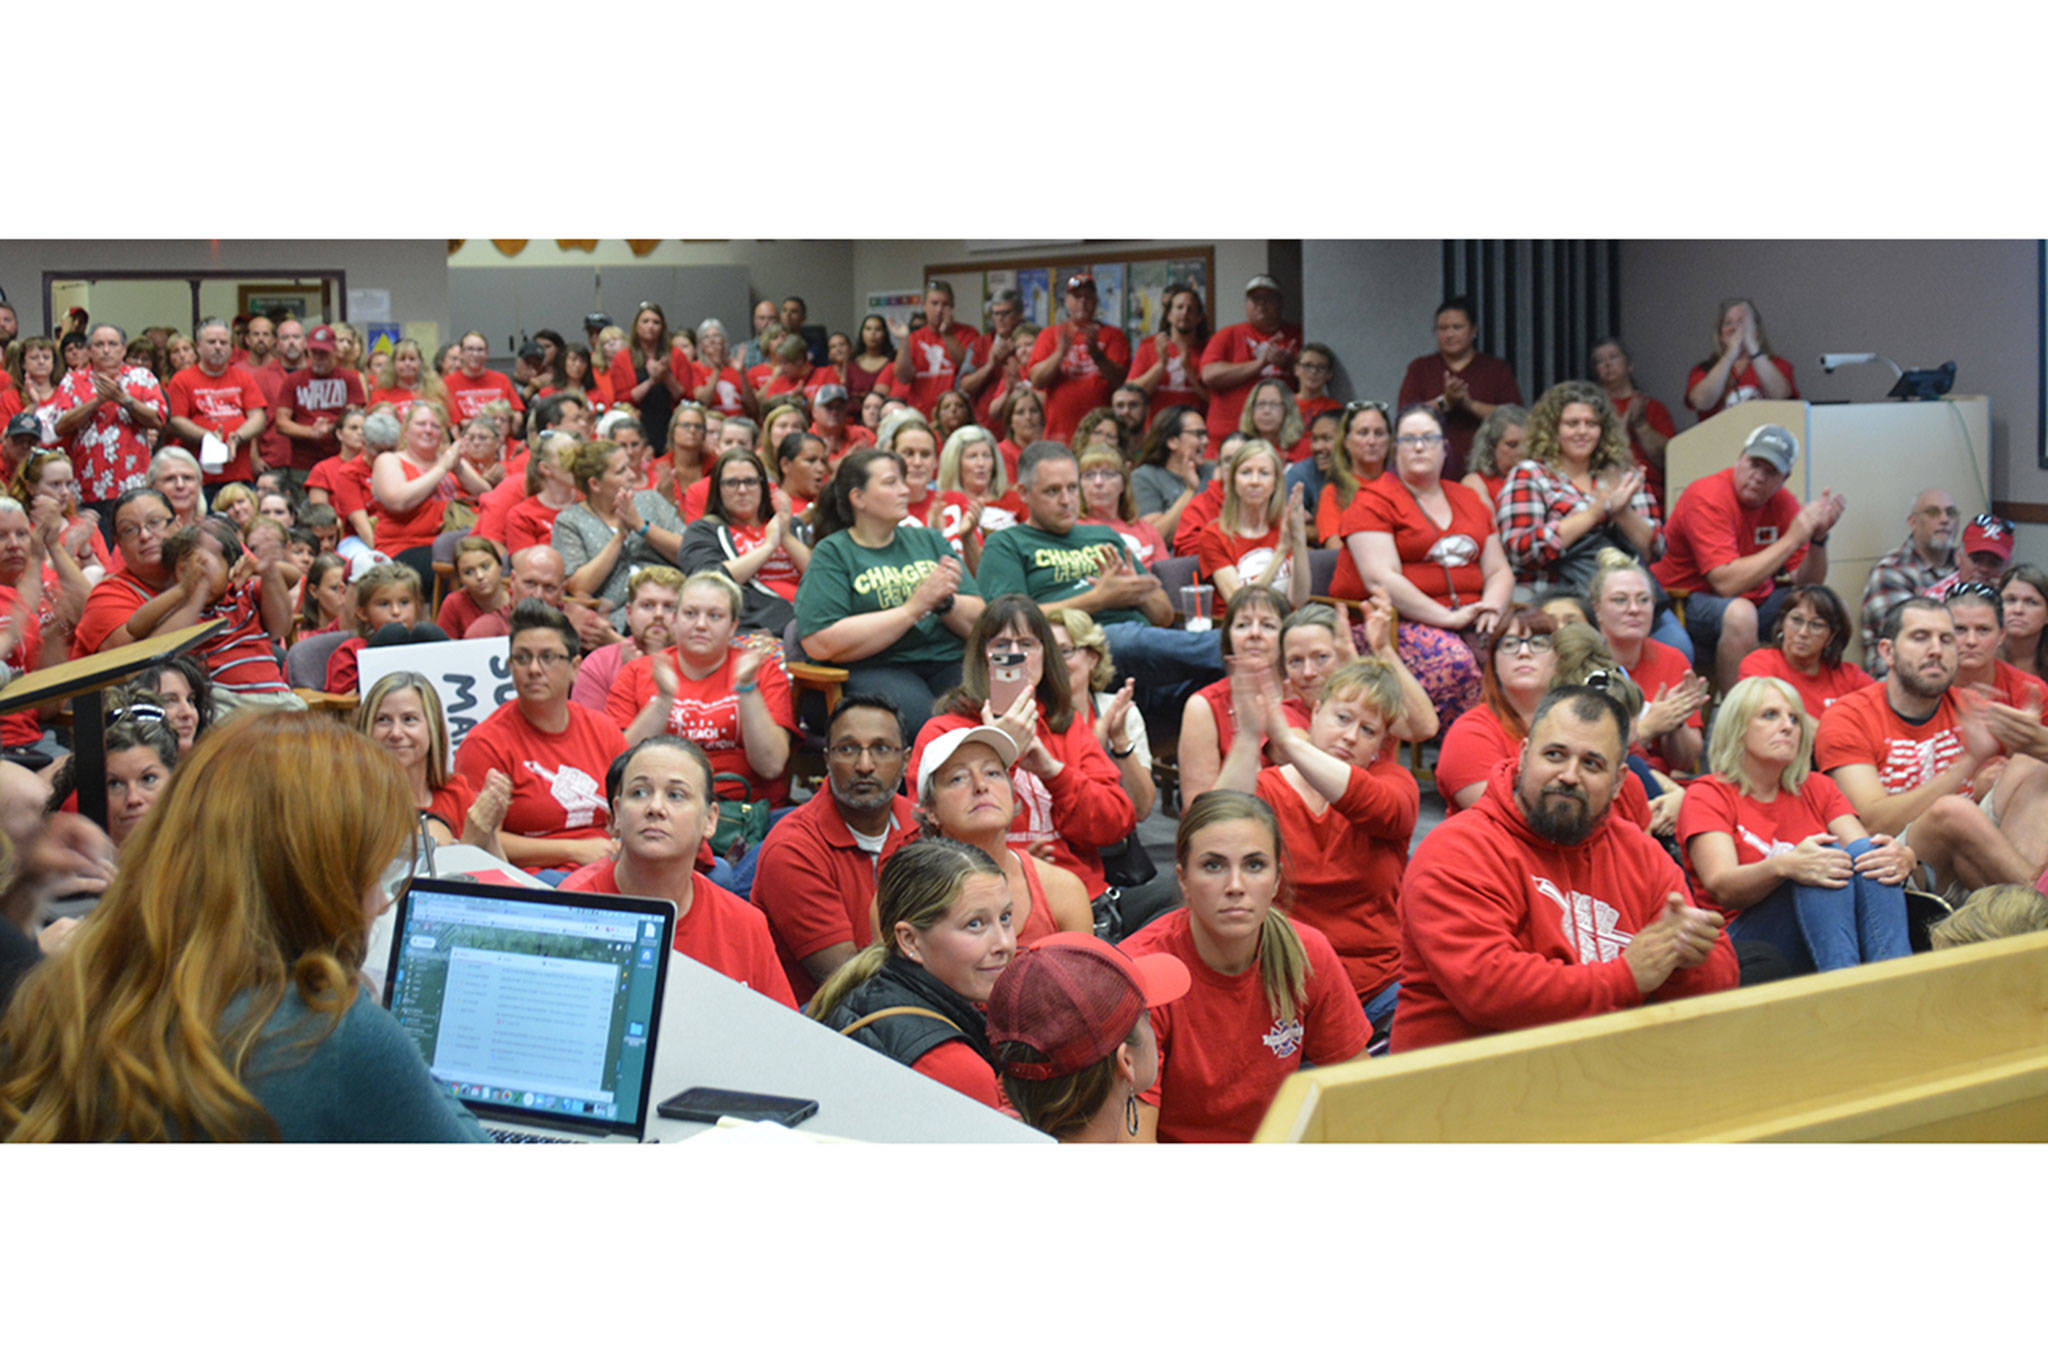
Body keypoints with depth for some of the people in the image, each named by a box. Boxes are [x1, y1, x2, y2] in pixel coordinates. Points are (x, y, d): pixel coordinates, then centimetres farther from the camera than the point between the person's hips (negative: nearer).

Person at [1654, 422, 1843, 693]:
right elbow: (1727, 583, -30)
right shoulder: (1707, 498, -18)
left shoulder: (1782, 502, 2)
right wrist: (1792, 538, -27)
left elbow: (1808, 585, 1)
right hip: (1688, 602, -7)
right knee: (1739, 613, -37)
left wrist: (1818, 537, -18)